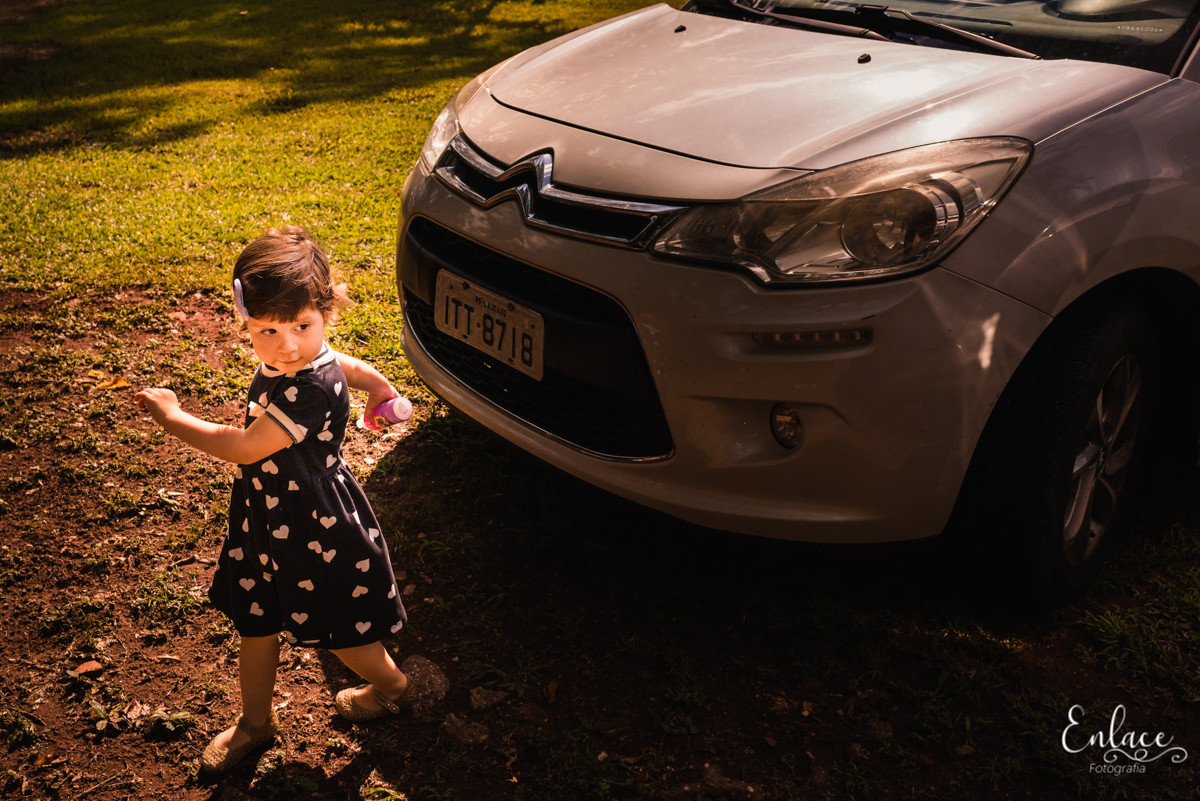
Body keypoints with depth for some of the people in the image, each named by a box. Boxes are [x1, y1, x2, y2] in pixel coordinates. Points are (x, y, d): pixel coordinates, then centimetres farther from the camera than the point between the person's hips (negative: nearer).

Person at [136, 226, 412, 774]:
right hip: (265, 523, 8)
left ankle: (394, 688, 43)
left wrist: (170, 416, -17)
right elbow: (352, 364, 14)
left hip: (318, 532, -8)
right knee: (255, 624, 20)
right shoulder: (285, 362, -8)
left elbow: (242, 447, -30)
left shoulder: (313, 389, -34)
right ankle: (255, 721, 43)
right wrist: (379, 387, 36)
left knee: (337, 632, 14)